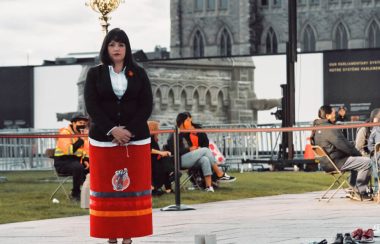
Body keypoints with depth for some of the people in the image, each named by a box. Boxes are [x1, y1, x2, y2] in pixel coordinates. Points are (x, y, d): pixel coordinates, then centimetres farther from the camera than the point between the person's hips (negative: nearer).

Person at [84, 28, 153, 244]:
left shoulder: (139, 73, 7)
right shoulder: (95, 74, 5)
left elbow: (147, 105, 0)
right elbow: (91, 105, -3)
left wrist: (129, 131, -13)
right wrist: (112, 130, -15)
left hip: (136, 140, 1)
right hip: (104, 140, 0)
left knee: (132, 186, 0)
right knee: (107, 187, -2)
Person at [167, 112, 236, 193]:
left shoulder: (185, 134, 22)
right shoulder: (174, 135, -4)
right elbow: (173, 151, -15)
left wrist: (195, 148, 5)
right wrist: (189, 149, -14)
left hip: (188, 157, 8)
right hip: (180, 160, -8)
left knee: (204, 159, -21)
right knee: (205, 150, -17)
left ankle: (208, 186, -31)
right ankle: (220, 175, -15)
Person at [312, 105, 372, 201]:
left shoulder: (317, 129, 12)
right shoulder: (329, 129, -20)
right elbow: (344, 145, -21)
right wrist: (358, 153, -5)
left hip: (327, 162, 11)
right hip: (338, 162, -11)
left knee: (356, 160, 31)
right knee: (366, 162, -12)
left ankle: (354, 190, 26)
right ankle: (360, 192, -3)